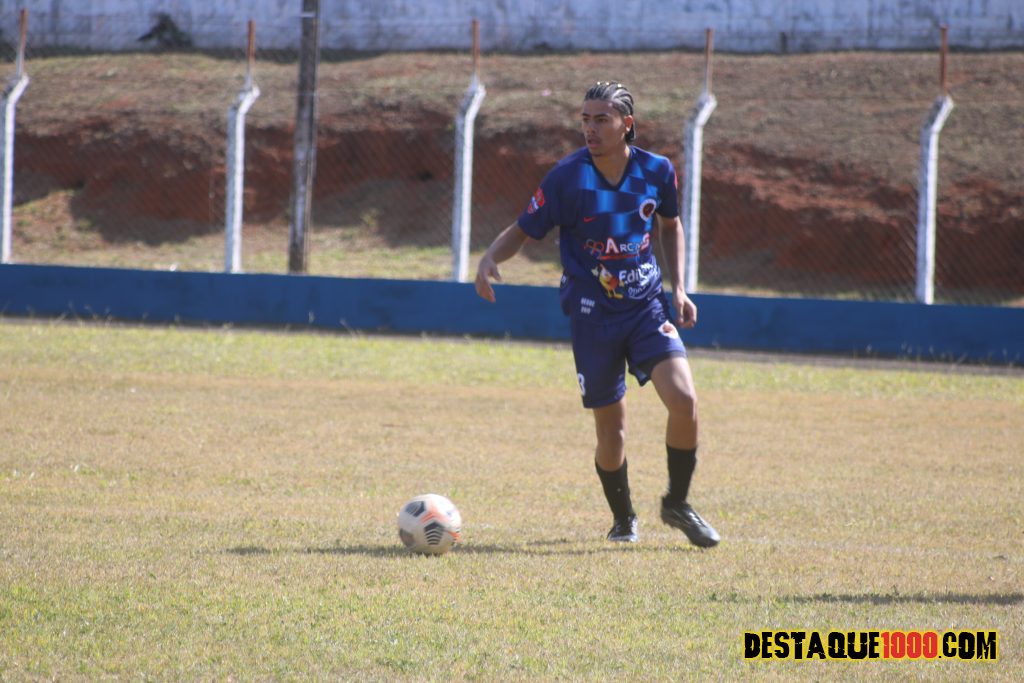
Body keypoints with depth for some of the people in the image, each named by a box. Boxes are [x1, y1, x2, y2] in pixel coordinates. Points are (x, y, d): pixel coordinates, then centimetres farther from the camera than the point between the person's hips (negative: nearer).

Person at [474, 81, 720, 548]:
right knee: (611, 426, 2)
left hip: (648, 305, 2)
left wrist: (678, 289, 8)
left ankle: (677, 504, 5)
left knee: (683, 399, -17)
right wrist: (490, 258, -24)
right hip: (593, 313, -2)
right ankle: (623, 518, 28)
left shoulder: (656, 172, -4)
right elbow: (524, 230, -4)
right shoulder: (567, 177, -12)